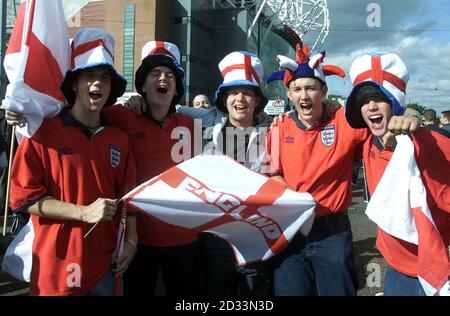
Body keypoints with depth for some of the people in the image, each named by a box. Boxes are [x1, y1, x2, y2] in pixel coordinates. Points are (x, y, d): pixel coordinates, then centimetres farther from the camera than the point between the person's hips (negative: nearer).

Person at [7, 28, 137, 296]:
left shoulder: (119, 139, 7)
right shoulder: (43, 133, -7)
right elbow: (24, 197, -10)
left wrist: (130, 240, 3)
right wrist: (83, 212, -18)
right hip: (58, 267, -4)